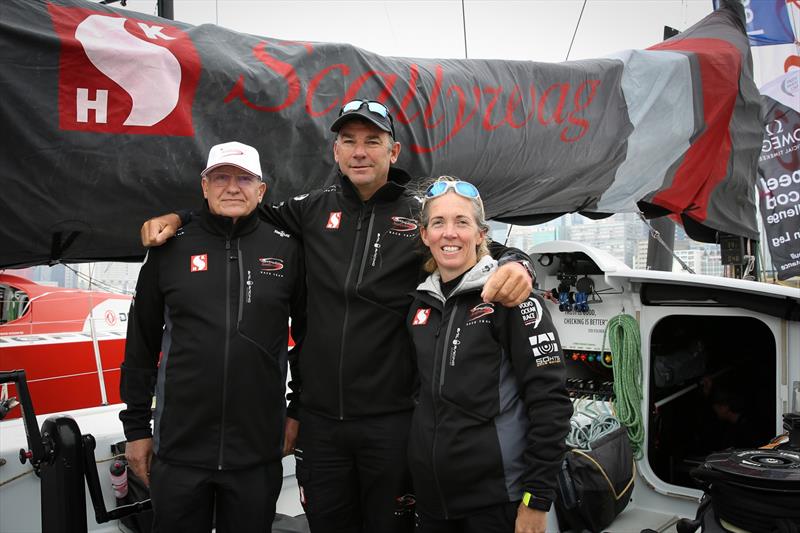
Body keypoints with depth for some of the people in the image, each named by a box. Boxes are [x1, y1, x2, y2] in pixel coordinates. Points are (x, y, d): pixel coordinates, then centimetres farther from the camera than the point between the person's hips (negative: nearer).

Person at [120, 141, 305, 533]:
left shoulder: (286, 250, -1)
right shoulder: (170, 249, 1)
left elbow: (308, 336, 6)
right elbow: (141, 346, 5)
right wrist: (136, 428, 6)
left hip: (258, 452, 0)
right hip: (178, 449, 1)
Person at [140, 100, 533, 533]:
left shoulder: (420, 215, -2)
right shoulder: (314, 210, 6)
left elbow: (485, 248, -2)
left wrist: (513, 264, -25)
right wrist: (177, 217, 5)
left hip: (391, 420, -3)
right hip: (319, 418, 3)